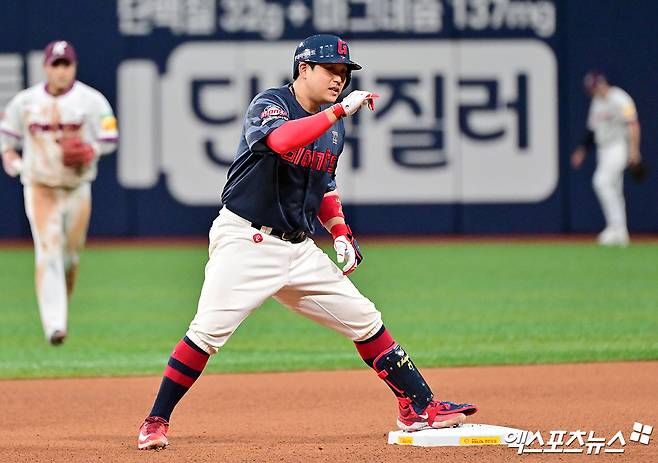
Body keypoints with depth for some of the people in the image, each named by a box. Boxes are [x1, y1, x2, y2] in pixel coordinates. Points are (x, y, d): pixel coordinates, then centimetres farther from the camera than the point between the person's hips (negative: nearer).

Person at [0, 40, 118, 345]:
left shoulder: (91, 100, -4)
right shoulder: (25, 101, 1)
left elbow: (109, 139, -2)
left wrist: (92, 151, -21)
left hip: (77, 188, 1)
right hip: (39, 187, -1)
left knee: (70, 255, 7)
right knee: (47, 251, -17)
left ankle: (61, 310, 34)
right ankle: (54, 324, -24)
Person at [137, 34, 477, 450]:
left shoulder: (334, 127, 11)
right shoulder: (270, 104, -11)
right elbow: (281, 139, -35)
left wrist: (341, 234, 9)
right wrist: (340, 110, -33)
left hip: (299, 250, 7)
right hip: (246, 241, -7)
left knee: (364, 319, 6)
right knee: (208, 332, -18)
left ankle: (419, 406, 16)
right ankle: (156, 423, -6)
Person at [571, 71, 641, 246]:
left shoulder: (619, 99, -12)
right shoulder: (597, 102, 15)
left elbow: (633, 124, -17)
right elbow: (593, 129, 23)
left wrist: (634, 150, -23)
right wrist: (582, 150, 18)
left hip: (619, 146, -9)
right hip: (603, 150, 9)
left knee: (602, 182, -22)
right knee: (613, 191, 8)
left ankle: (615, 226, -21)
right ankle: (620, 233, 11)